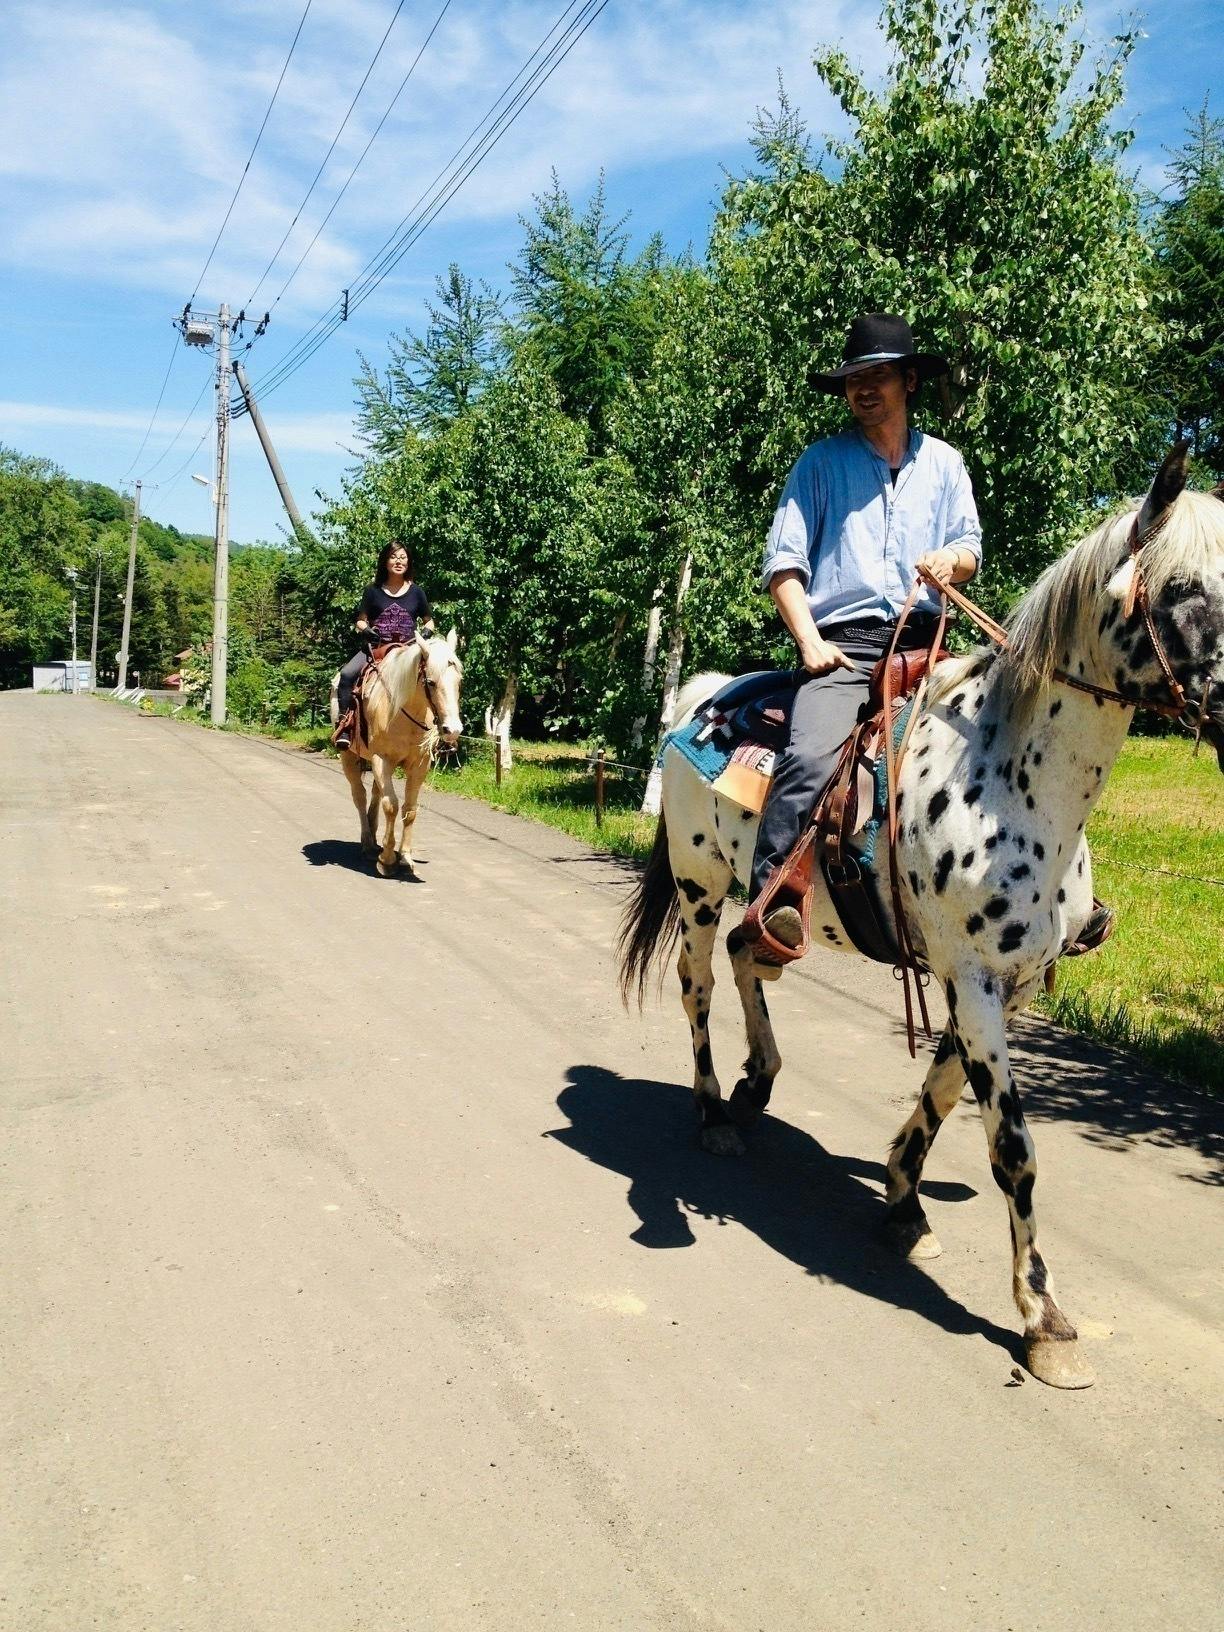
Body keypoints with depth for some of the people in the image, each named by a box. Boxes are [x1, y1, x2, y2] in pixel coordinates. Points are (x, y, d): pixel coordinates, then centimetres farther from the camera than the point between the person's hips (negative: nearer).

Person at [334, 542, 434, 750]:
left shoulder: (416, 592, 10)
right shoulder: (373, 590, 8)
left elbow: (428, 621, 19)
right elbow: (361, 619, 13)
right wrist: (365, 629, -9)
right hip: (375, 647, 0)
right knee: (346, 674, -26)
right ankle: (344, 725, -21)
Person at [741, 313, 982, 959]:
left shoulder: (944, 462, 20)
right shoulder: (822, 461, 11)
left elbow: (971, 549, 19)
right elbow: (783, 561, 4)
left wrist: (953, 558, -7)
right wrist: (810, 641, -10)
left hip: (924, 644, 3)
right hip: (842, 643, -3)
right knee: (811, 754, -31)